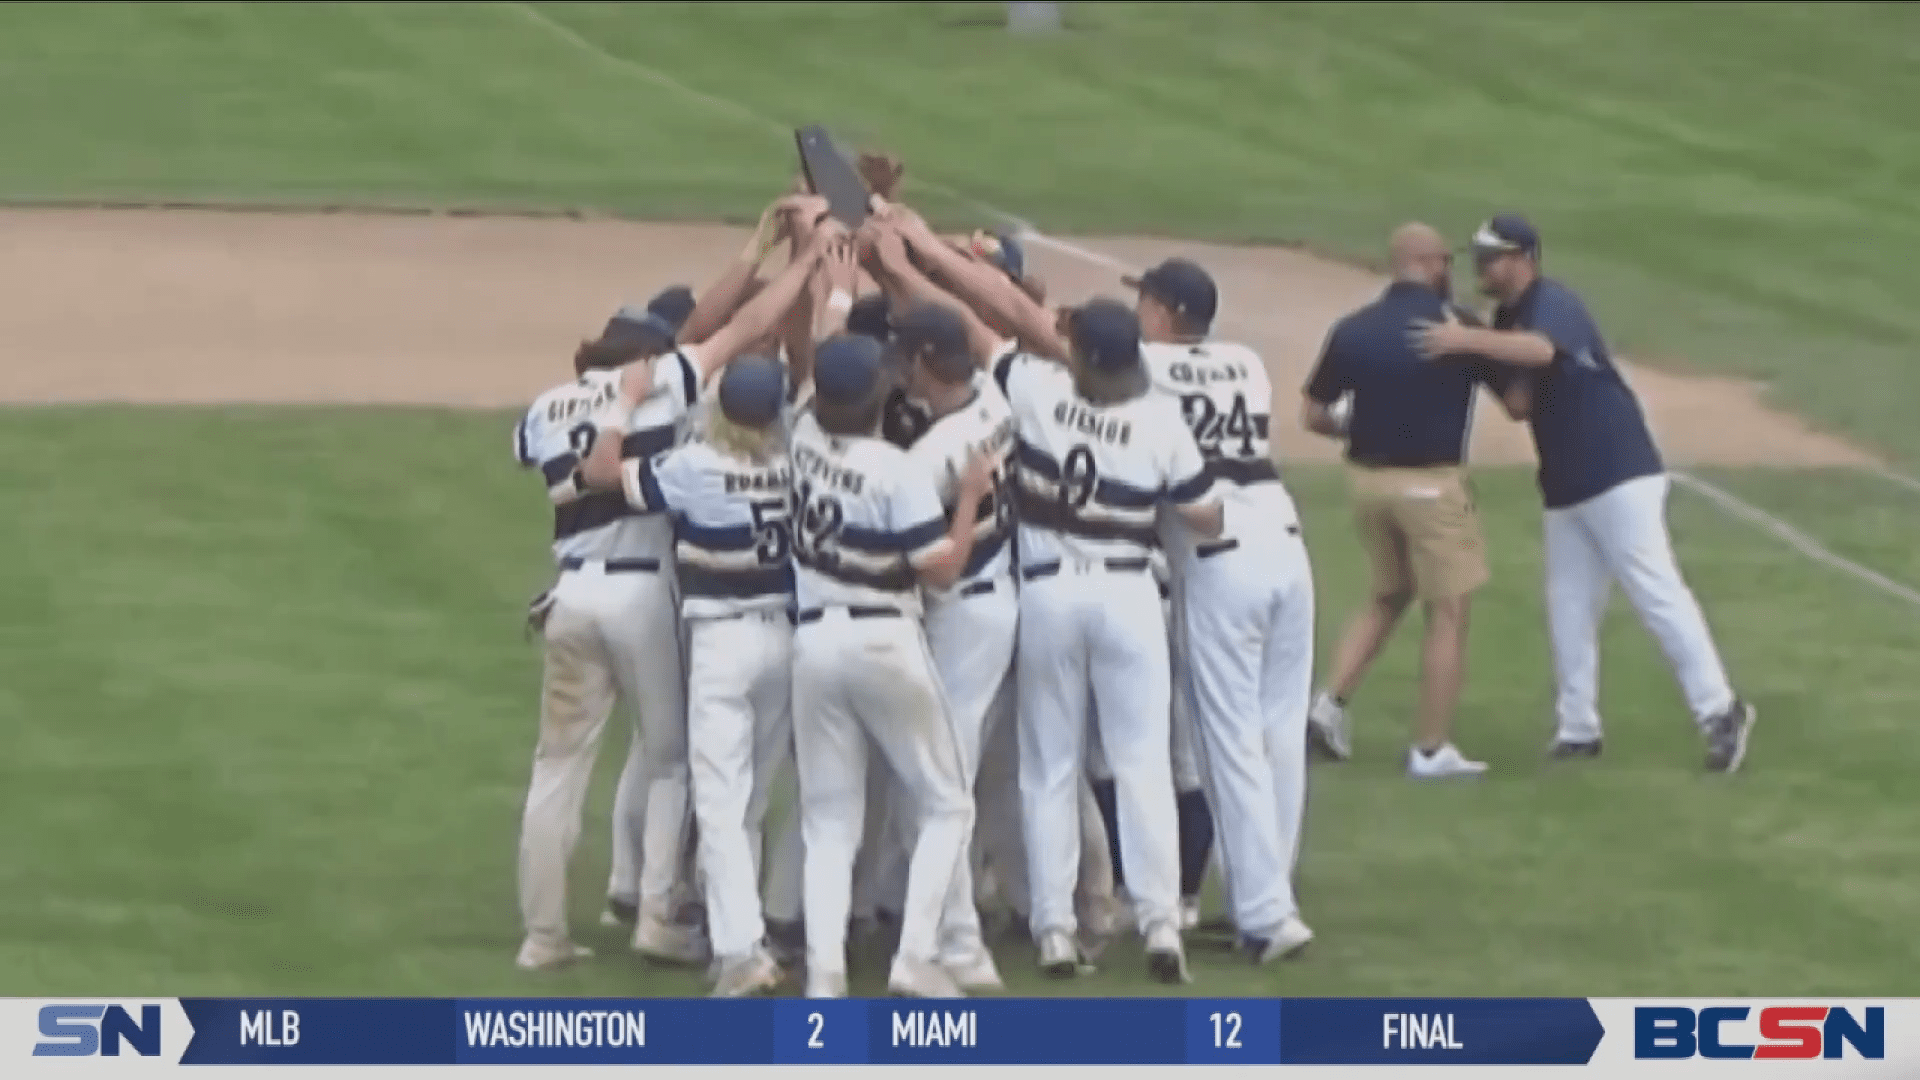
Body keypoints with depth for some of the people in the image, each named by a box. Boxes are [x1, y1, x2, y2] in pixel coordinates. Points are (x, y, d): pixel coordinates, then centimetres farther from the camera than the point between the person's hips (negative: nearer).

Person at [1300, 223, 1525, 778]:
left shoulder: (1352, 330, 1)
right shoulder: (1455, 324, -10)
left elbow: (1312, 415, 5)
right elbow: (1517, 399, -6)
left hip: (1367, 478, 5)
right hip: (1431, 483, -5)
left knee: (1388, 595, 24)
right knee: (1448, 613, 4)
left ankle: (1332, 702, 10)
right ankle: (1431, 749, 3)